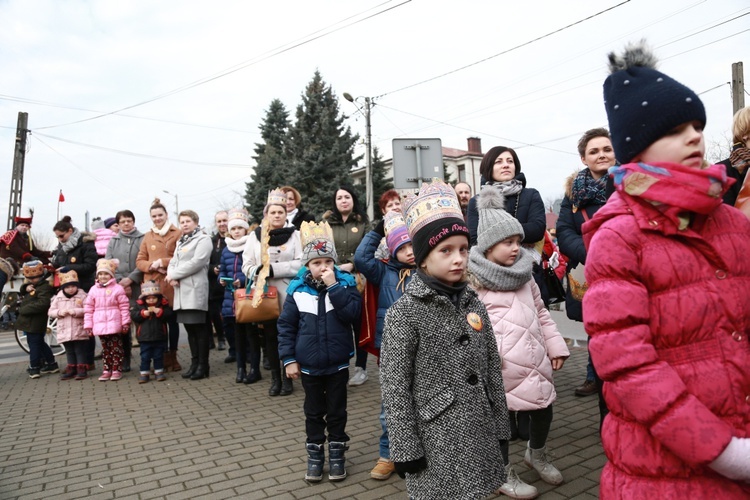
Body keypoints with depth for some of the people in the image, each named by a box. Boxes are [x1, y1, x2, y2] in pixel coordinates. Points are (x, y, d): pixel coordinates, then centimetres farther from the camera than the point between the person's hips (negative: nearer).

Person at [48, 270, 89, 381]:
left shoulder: (82, 296, -5)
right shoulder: (58, 298, 6)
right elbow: (50, 312, 6)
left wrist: (75, 311, -23)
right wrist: (60, 312, -12)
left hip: (79, 331, -4)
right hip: (64, 331, 4)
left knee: (80, 351, 1)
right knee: (69, 352, 14)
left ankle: (82, 369, 7)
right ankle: (71, 369, 23)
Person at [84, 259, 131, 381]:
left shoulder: (117, 288, -3)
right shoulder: (93, 290, 7)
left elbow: (124, 307, -4)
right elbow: (88, 309, 9)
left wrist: (125, 322, -7)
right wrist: (88, 325, 5)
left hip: (114, 324, -4)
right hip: (100, 325, 4)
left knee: (116, 347, 2)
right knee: (105, 348, 13)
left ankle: (117, 370, 9)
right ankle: (107, 370, 20)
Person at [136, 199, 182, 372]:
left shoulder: (177, 234, 1)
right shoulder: (147, 236, 13)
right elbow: (139, 261, 11)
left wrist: (163, 262, -10)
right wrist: (152, 265, -7)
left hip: (171, 283, -3)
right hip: (152, 284, 3)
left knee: (172, 320, 5)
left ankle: (172, 356, 16)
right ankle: (164, 356, 13)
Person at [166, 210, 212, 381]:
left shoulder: (203, 239, -1)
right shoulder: (180, 242, 24)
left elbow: (196, 262, -13)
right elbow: (173, 262, 18)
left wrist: (173, 274, -8)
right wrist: (171, 276, -4)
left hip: (195, 290, -7)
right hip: (181, 291, 8)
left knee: (200, 327, -5)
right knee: (189, 327, 10)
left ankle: (203, 365, 2)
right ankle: (194, 363, 18)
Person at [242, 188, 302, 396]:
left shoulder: (294, 234, 2)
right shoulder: (255, 235, 8)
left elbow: (300, 263, -8)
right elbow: (246, 265, 6)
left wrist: (274, 269, -15)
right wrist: (257, 271, -15)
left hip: (288, 294, -2)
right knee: (270, 336, 8)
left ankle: (288, 378, 15)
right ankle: (275, 378, 21)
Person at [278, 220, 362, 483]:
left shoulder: (346, 283, -8)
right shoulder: (297, 289, -7)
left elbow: (352, 314, -21)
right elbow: (286, 326, -1)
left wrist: (333, 286, -23)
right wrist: (288, 359, -4)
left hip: (338, 364, -1)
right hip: (309, 365, 1)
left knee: (337, 412, 14)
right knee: (313, 412, 17)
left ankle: (337, 453, 32)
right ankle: (315, 454, 34)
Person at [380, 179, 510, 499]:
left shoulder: (473, 303, 3)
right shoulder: (404, 312, -14)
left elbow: (492, 370, 9)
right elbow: (395, 388, -13)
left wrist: (499, 426, 11)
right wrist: (406, 451, -12)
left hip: (479, 434, 5)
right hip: (435, 442, -5)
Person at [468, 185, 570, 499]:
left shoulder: (524, 273, 12)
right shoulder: (474, 278, -8)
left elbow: (541, 313, 18)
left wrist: (555, 345, 14)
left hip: (534, 357, 7)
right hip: (500, 363, -6)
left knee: (543, 407, 16)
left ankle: (536, 454, 46)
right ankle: (504, 474, 28)